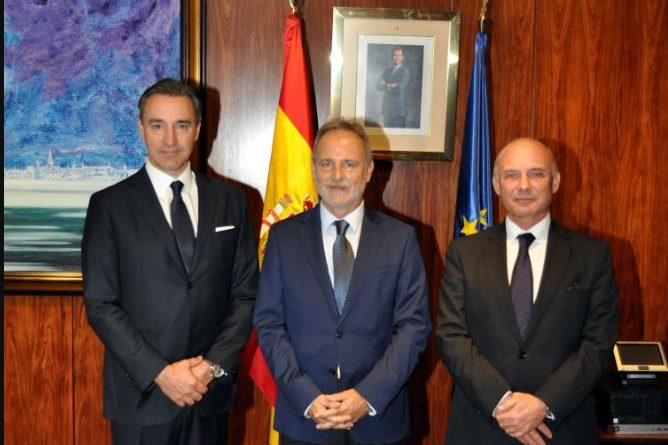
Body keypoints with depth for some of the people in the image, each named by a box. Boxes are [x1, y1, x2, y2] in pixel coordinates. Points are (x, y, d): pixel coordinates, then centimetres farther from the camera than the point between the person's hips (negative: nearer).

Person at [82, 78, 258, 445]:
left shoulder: (230, 201, 4)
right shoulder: (109, 205, -3)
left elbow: (245, 294, 4)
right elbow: (100, 304, -7)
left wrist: (214, 364, -8)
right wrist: (160, 372, -14)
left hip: (211, 389, 2)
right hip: (142, 394, -2)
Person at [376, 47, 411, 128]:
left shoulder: (406, 71, -3)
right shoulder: (387, 71, 16)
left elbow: (401, 87, -15)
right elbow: (378, 86, 6)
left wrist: (386, 86, -2)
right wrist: (388, 85, -12)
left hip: (398, 109, -5)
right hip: (386, 109, 5)